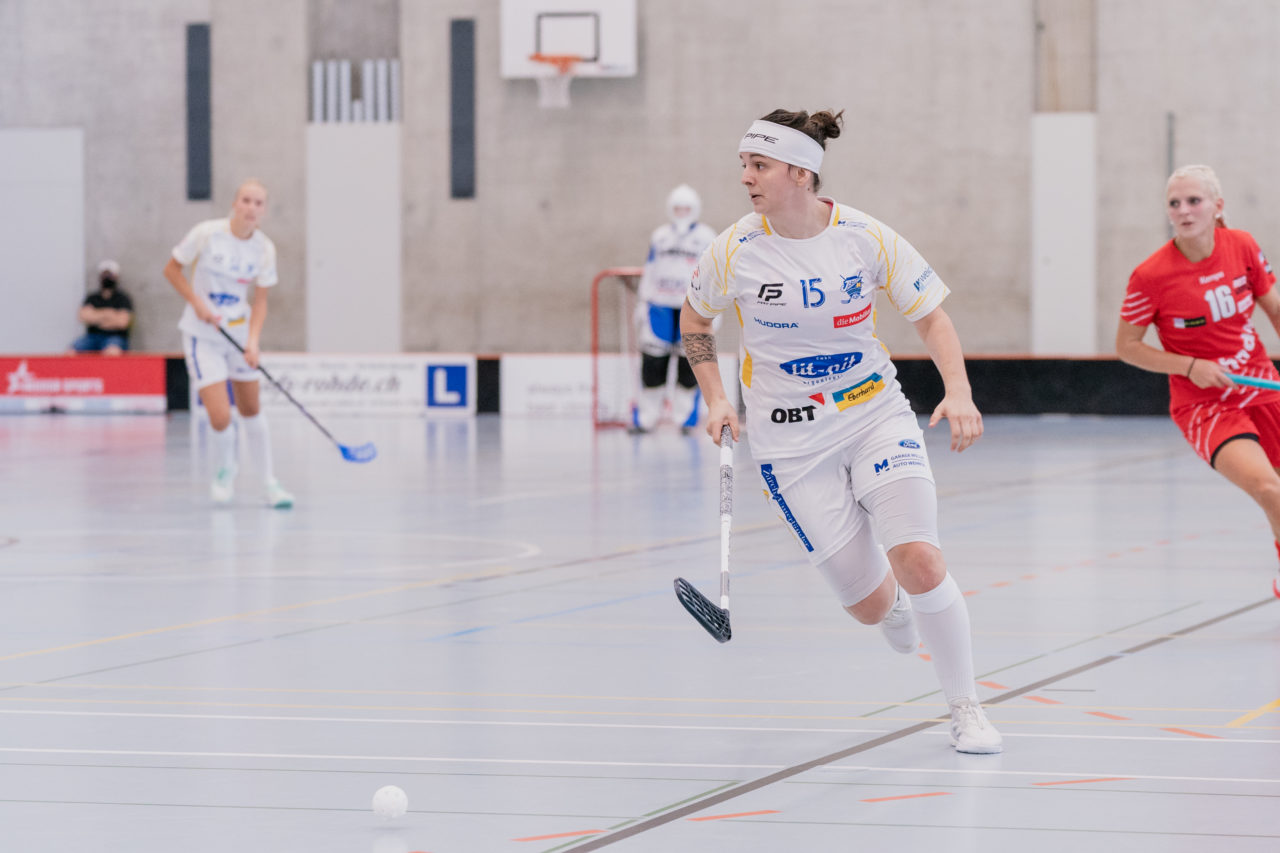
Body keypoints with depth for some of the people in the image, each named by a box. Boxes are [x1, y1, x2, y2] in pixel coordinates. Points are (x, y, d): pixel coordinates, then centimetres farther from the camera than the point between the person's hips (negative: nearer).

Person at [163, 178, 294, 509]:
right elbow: (172, 269, -5)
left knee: (252, 411, 10)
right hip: (202, 335, -3)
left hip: (239, 331, 3)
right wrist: (197, 304, -17)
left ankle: (269, 482, 23)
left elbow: (260, 301, -2)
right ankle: (225, 471, 18)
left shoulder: (264, 248, -7)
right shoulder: (206, 234, -17)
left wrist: (253, 341, -16)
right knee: (220, 417, -12)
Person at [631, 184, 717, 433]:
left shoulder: (706, 238, 4)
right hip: (660, 305, 3)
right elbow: (649, 272, 17)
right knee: (652, 360, -2)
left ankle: (686, 416, 5)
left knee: (689, 358, -4)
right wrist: (643, 304, 13)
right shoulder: (659, 236, 13)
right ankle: (645, 416, 3)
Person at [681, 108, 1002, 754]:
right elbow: (694, 321, 10)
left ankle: (965, 707, 2)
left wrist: (959, 393, -17)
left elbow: (931, 317, -2)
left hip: (876, 415, 0)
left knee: (920, 565, -19)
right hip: (790, 441, 0)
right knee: (871, 604, -4)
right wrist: (715, 398, -1)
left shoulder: (867, 238, -10)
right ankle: (893, 600, 37)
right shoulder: (734, 251, -9)